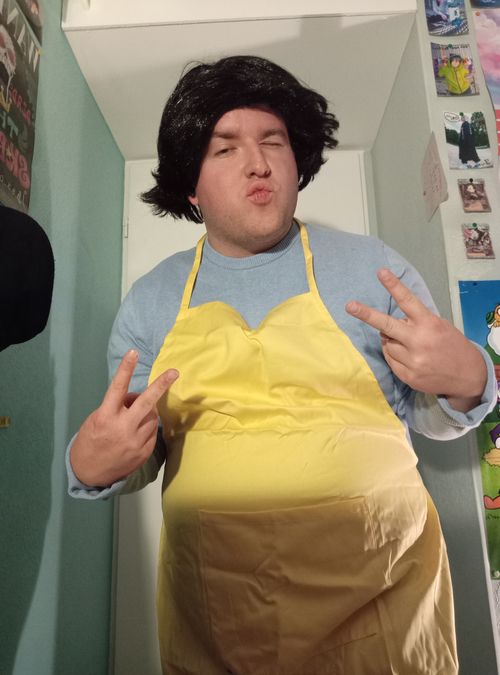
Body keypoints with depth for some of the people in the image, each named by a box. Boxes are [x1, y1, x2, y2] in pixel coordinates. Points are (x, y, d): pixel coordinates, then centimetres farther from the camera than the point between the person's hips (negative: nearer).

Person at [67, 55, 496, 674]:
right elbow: (139, 458, 7)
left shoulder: (373, 267, -3)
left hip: (379, 593, 0)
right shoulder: (150, 300, 0)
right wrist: (93, 468, -15)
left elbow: (433, 421, 4)